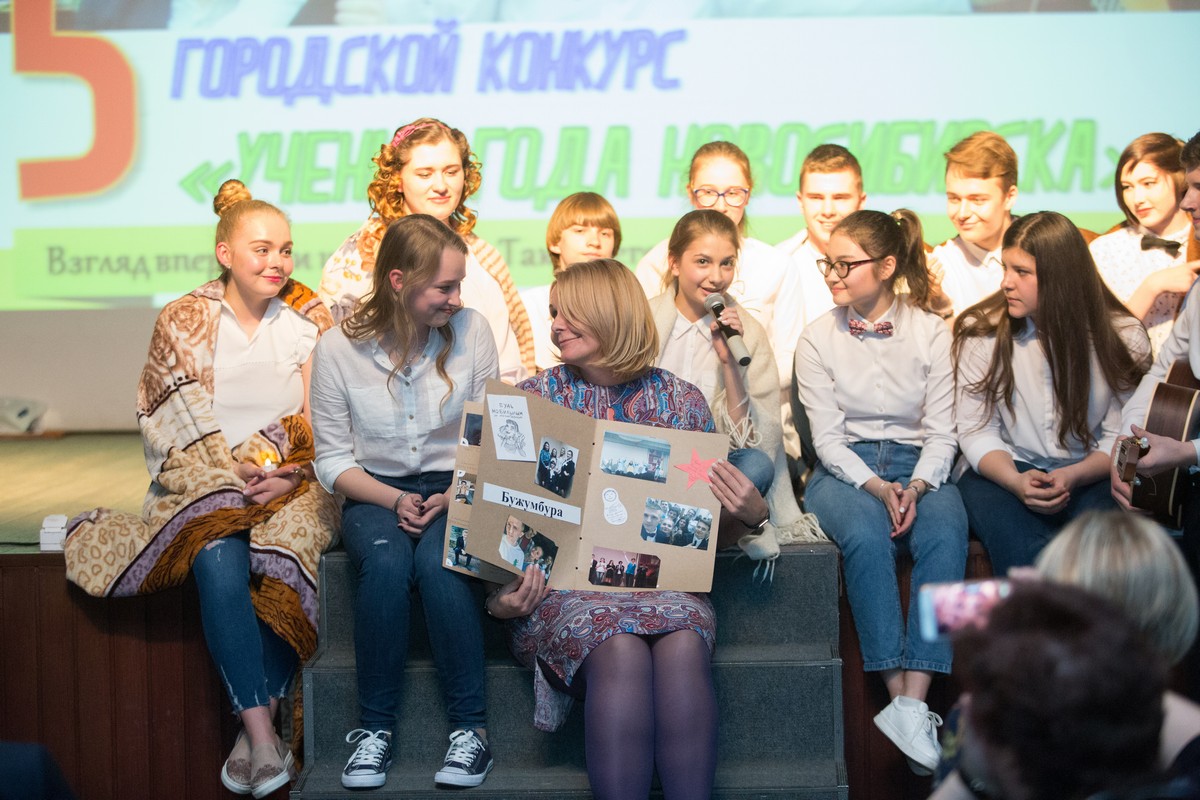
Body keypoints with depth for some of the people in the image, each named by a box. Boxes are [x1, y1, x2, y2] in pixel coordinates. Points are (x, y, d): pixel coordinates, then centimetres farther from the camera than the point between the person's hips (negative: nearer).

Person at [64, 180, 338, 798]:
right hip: (204, 486, 0)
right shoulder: (182, 322, 8)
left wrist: (291, 474, -12)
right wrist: (232, 477, -13)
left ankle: (252, 730, -28)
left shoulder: (310, 320, 11)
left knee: (288, 544, -34)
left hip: (293, 484, 1)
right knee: (218, 558, -33)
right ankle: (264, 736, -35)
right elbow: (178, 429, 2)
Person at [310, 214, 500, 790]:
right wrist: (395, 501, -16)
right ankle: (375, 728, -18)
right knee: (386, 562, -33)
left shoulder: (471, 330, -4)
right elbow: (332, 460, -1)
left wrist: (455, 496, -17)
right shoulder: (338, 349, -6)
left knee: (438, 563, -32)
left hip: (453, 487, 0)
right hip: (374, 493, 0)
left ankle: (471, 727, -20)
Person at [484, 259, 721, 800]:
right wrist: (502, 590, -12)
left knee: (683, 640, -34)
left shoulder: (682, 401, 11)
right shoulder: (536, 397, 9)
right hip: (562, 577, -1)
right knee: (619, 646, -34)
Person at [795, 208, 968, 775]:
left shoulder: (931, 332, 5)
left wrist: (917, 486, -17)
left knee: (945, 535, -33)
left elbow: (942, 433, 2)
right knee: (866, 536, -35)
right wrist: (876, 487, -17)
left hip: (918, 468, 1)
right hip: (843, 470, 0)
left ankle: (913, 705, -41)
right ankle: (902, 699, -34)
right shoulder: (817, 339, 4)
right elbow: (828, 437, -1)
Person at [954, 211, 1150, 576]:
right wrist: (1017, 482, -20)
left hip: (1087, 477, 1)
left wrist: (1072, 476, -19)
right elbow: (976, 431, -1)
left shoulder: (1123, 337, 0)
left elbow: (1121, 436, 0)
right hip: (1002, 474, -1)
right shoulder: (982, 331, -1)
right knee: (1025, 550, -33)